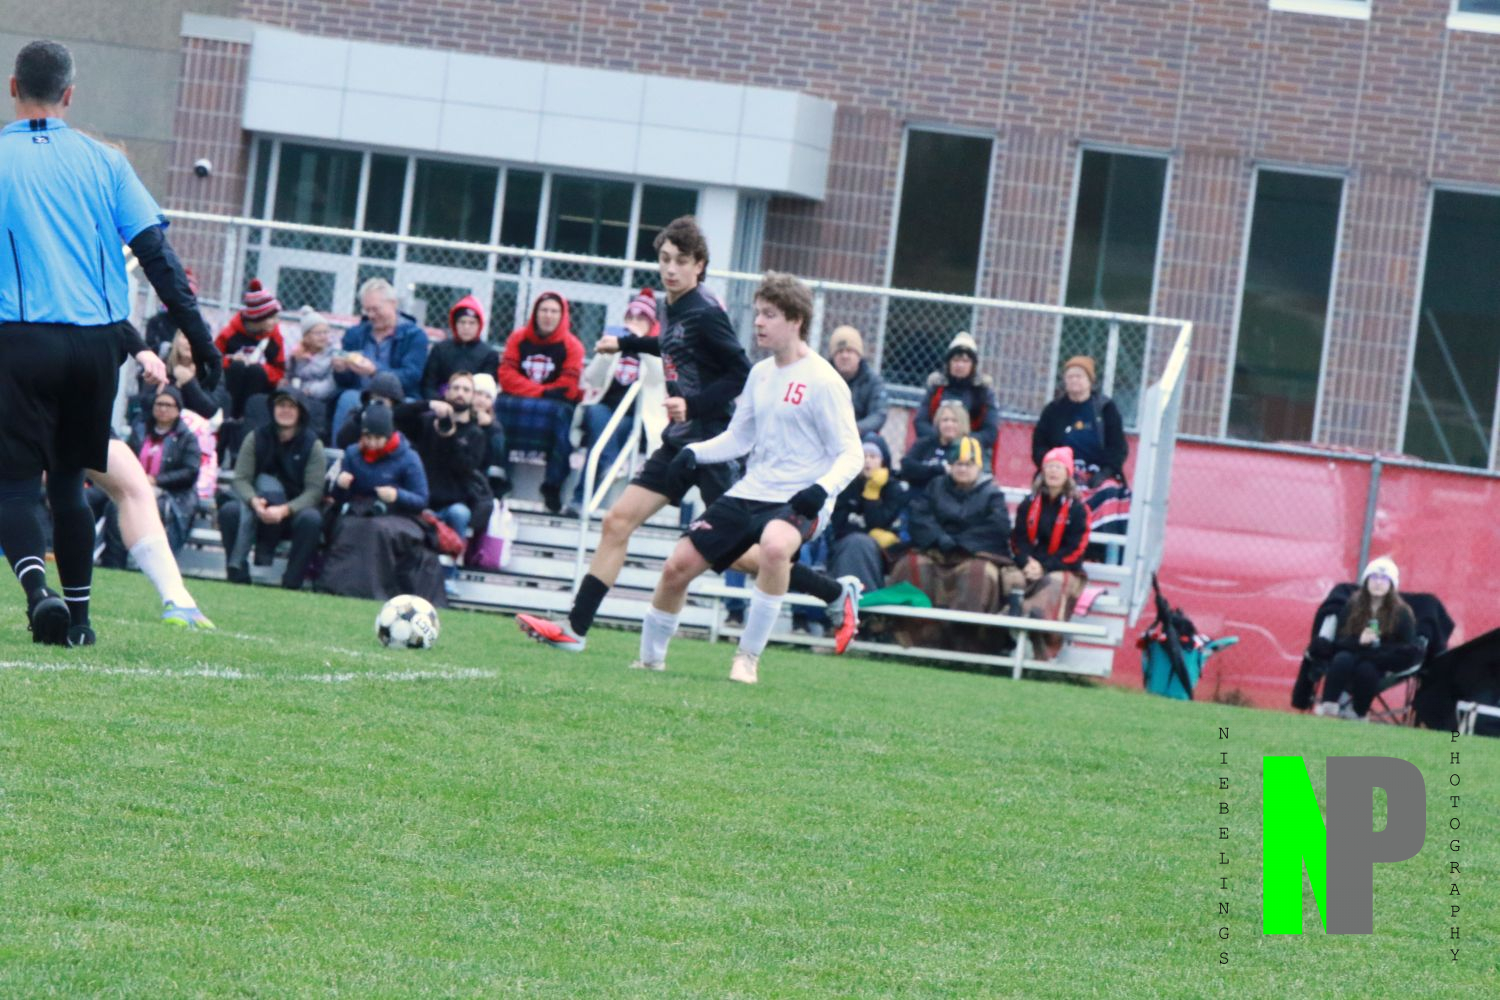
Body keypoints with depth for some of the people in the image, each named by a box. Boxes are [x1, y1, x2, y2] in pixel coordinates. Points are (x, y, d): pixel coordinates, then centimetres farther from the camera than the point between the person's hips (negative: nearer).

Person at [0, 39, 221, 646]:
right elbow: (156, 255, 3)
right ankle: (78, 615, 17)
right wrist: (198, 338, 4)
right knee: (69, 480, 17)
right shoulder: (103, 161, 7)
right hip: (97, 341, 3)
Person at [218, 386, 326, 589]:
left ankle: (291, 584, -28)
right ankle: (237, 574, -23)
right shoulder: (257, 438, 0)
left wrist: (284, 510, -29)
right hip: (259, 511, 2)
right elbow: (241, 479, -6)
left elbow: (314, 491, -13)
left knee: (311, 519, -35)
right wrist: (254, 502, -29)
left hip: (295, 510, -2)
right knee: (229, 510, -28)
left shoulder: (312, 444, -5)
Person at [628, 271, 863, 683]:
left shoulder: (824, 382, -11)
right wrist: (694, 453, 3)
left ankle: (748, 657, -26)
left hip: (798, 502, -7)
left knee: (774, 546, -40)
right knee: (678, 565, 1)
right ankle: (651, 657, 25)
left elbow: (850, 454, -11)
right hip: (750, 493, 7)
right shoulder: (761, 373, 11)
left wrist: (823, 489, -30)